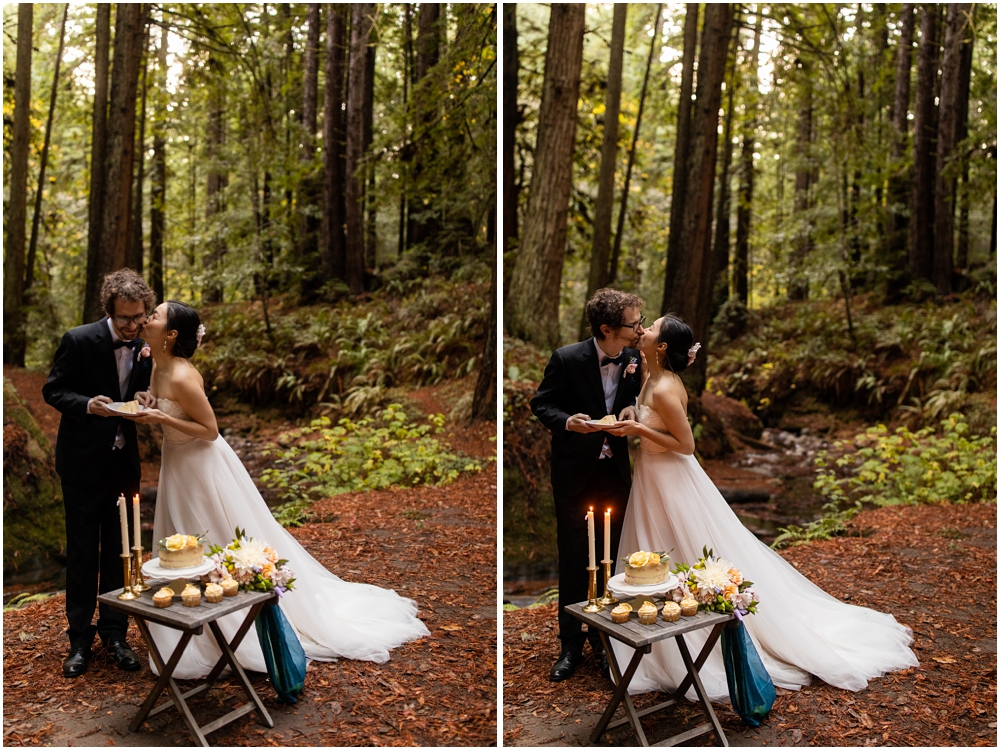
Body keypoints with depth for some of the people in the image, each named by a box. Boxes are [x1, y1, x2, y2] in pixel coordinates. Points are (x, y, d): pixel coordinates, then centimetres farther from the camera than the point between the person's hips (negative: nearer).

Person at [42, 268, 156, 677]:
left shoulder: (144, 347, 0)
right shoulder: (79, 340, -13)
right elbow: (52, 390, -8)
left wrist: (148, 363, -14)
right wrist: (88, 404, -27)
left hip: (124, 461, 4)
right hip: (83, 461, -4)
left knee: (118, 549, 11)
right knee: (82, 551, 5)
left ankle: (114, 633, 22)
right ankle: (80, 638, 17)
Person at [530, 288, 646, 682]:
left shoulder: (634, 361, -3)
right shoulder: (567, 359, -15)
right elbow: (541, 403, -5)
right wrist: (567, 421, -24)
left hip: (615, 472, 3)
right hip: (574, 474, -3)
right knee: (573, 561, 5)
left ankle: (604, 641, 26)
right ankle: (571, 645, 19)